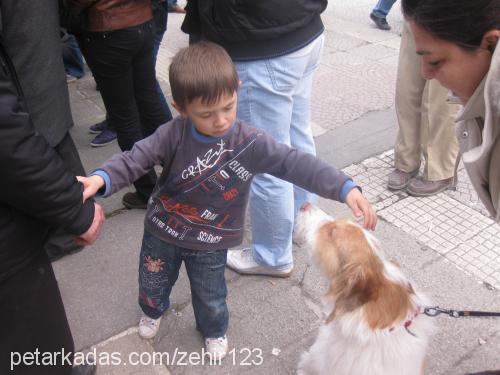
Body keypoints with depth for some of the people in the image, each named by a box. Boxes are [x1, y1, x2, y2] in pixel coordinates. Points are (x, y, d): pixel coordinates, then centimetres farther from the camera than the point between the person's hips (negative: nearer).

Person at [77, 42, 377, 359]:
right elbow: (136, 159, -24)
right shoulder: (174, 135, -21)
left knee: (211, 297, 20)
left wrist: (346, 188, -36)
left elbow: (295, 163, -27)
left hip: (210, 243, -1)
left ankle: (214, 330, 56)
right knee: (152, 284, 26)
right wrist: (101, 179, -45)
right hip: (162, 231, 1)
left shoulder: (250, 143, -22)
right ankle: (153, 312, 64)